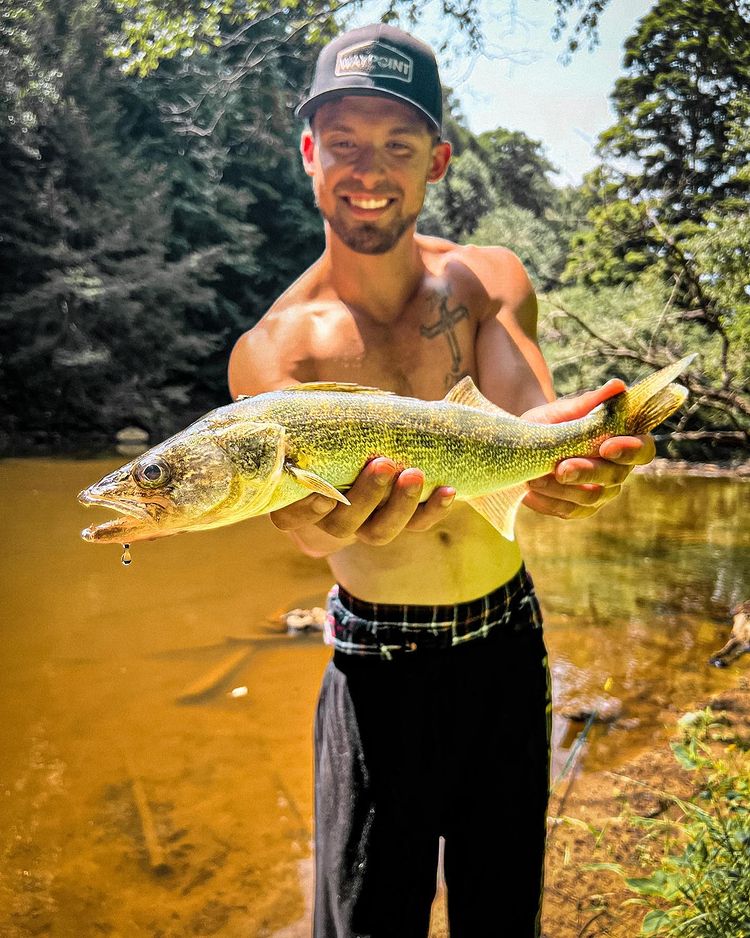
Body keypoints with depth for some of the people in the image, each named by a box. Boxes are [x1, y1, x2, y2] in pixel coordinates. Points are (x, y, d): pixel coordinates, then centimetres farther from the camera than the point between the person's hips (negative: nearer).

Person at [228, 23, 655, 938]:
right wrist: (324, 520, -53)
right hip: (377, 666, -2)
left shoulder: (489, 281, -4)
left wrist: (561, 451, -46)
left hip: (508, 645, 3)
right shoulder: (274, 348, -11)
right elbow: (298, 503, -28)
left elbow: (525, 407, -22)